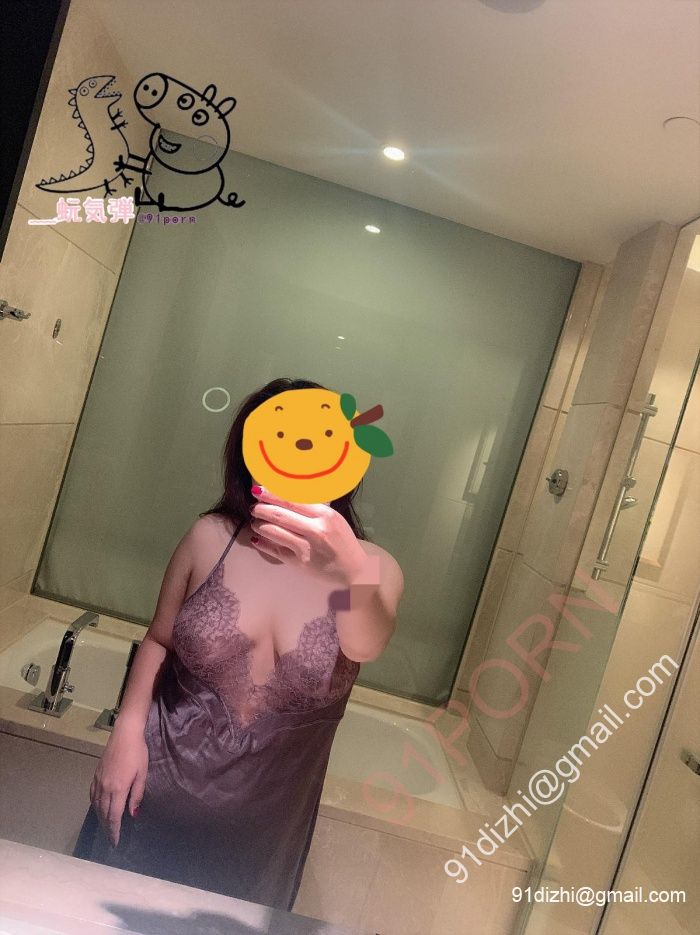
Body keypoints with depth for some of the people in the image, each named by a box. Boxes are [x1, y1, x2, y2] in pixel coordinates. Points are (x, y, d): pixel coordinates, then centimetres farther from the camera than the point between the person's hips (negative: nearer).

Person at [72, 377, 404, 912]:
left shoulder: (376, 568, -14)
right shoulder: (211, 537, -12)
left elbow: (366, 647, -35)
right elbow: (159, 640, 1)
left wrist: (352, 573, -55)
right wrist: (128, 730, -11)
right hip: (156, 790, 1)